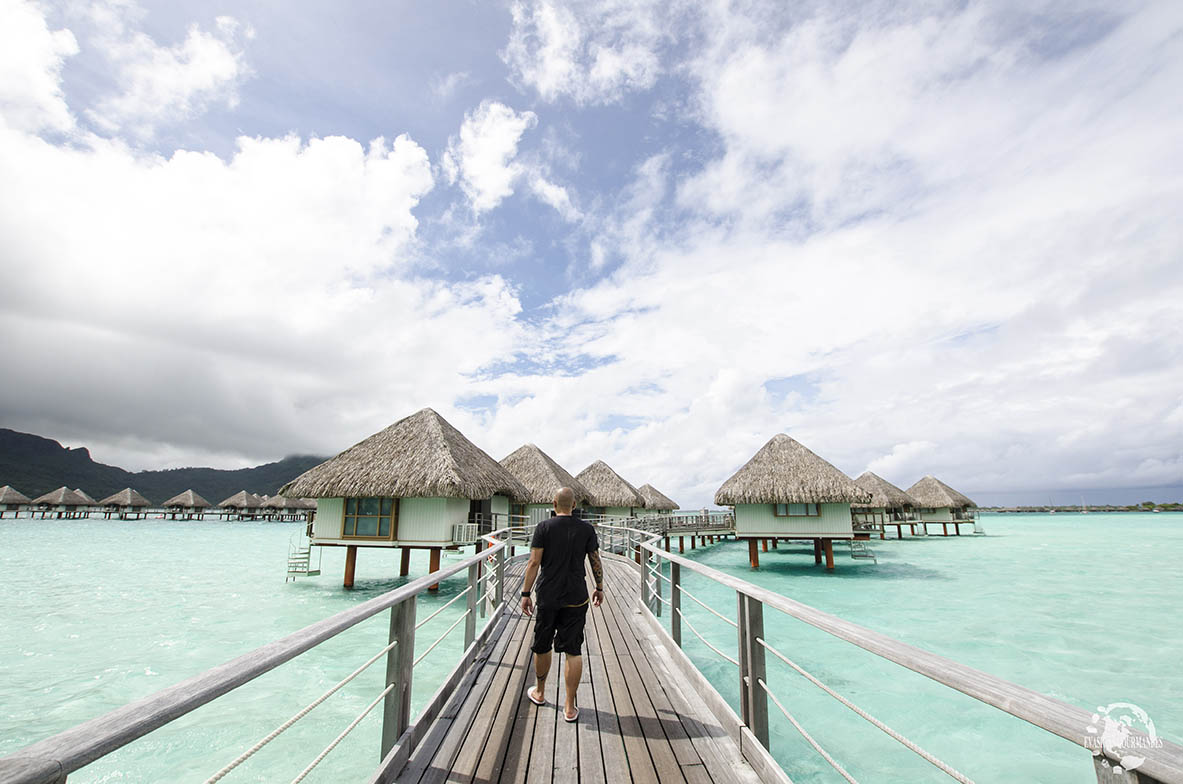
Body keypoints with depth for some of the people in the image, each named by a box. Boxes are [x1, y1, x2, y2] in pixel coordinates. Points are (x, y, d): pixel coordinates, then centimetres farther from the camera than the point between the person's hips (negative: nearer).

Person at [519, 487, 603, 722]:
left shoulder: (543, 528, -6)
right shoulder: (586, 528, -1)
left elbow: (534, 563, -9)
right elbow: (596, 562, 3)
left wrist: (525, 593, -3)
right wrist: (599, 588, 16)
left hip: (547, 597, 0)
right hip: (576, 598, 1)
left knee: (542, 646, 18)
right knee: (573, 651, 6)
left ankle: (539, 692, 37)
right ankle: (570, 707, 10)